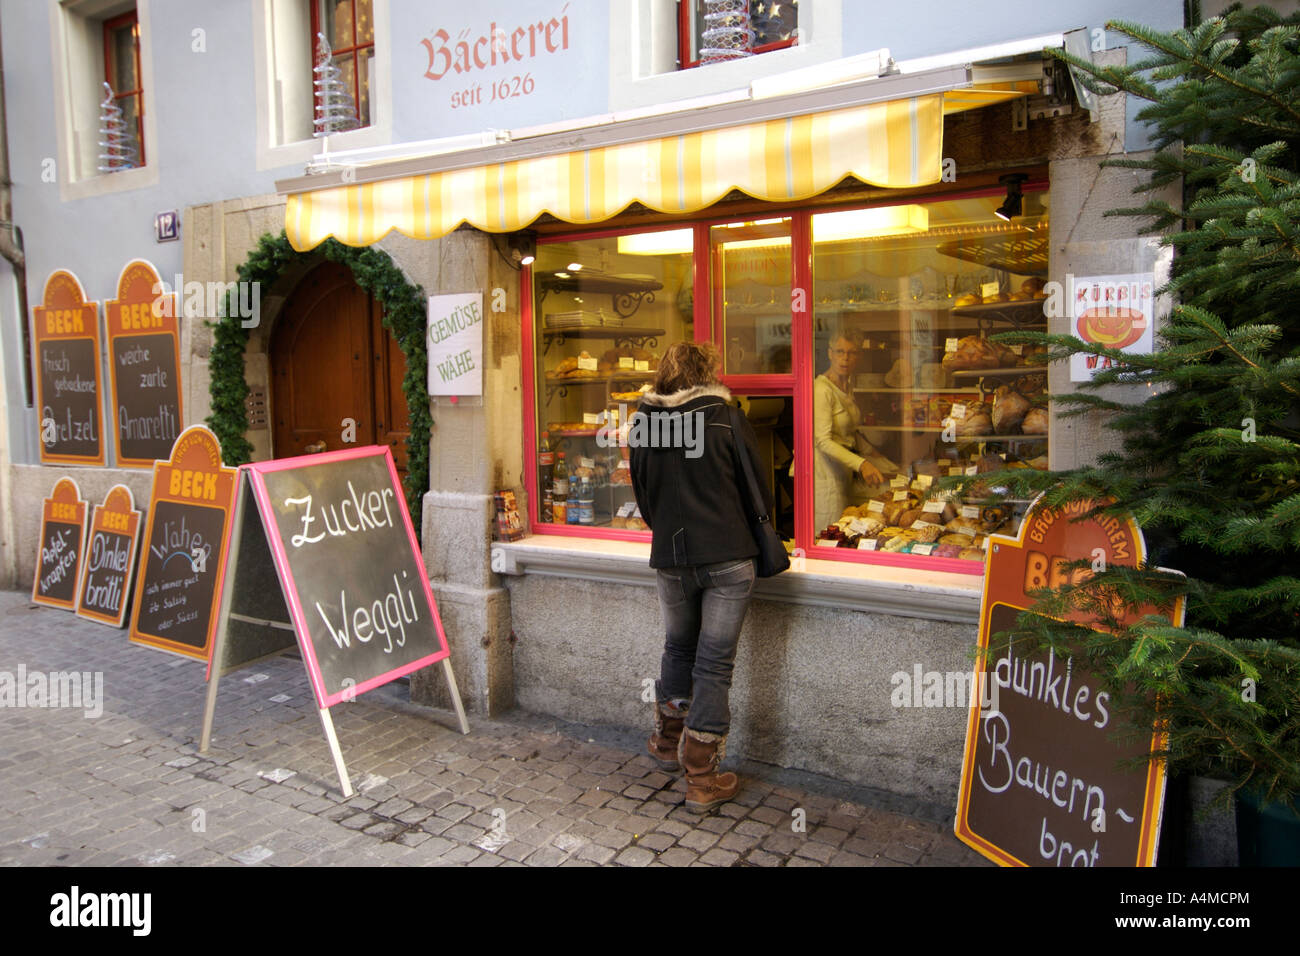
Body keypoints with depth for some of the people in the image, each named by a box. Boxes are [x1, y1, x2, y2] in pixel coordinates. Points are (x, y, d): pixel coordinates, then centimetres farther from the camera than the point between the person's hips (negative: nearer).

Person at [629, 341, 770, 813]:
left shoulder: (644, 422, 2)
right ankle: (702, 780, 11)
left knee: (678, 648, 23)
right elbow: (757, 490, 1)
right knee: (714, 663, 3)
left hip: (670, 558, 3)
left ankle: (668, 742, 40)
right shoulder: (727, 419, -6)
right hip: (728, 559, -3)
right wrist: (752, 539, 19)